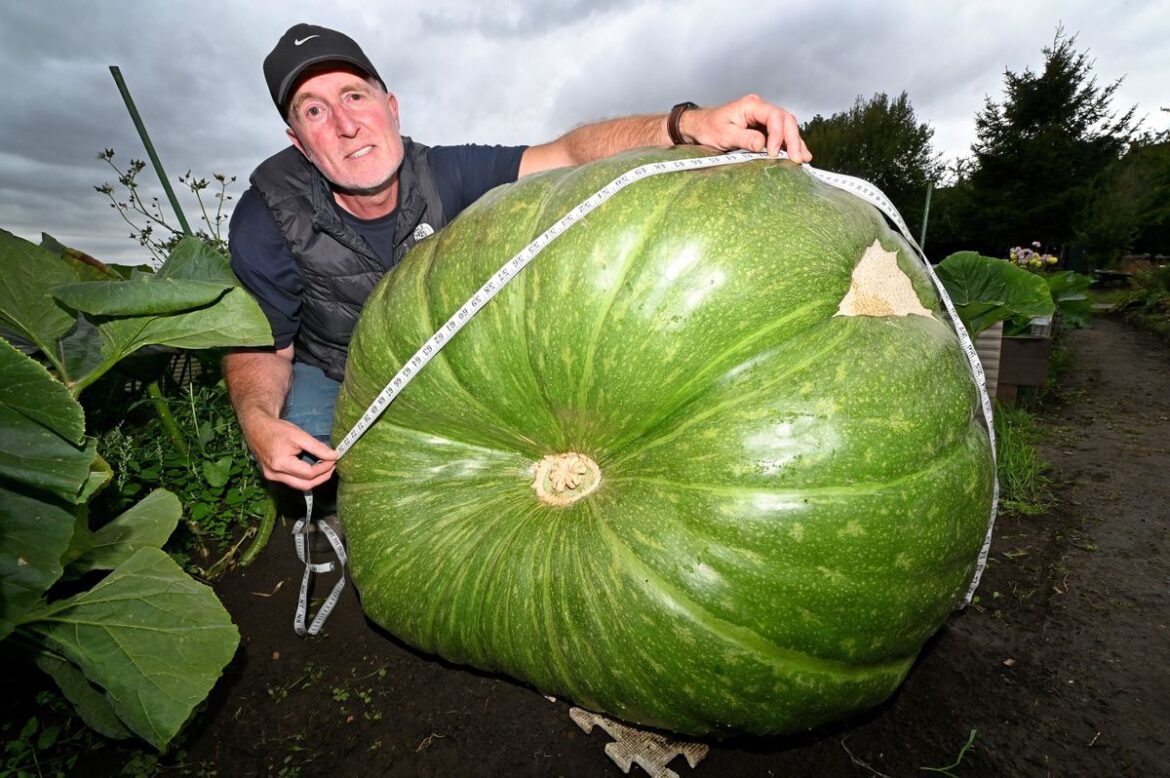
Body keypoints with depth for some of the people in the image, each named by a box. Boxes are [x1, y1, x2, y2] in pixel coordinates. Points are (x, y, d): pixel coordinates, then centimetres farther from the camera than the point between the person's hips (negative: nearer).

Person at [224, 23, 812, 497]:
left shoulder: (444, 175, -23)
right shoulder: (267, 224, -24)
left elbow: (569, 153, -32)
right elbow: (261, 348, -14)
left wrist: (688, 124, -48)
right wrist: (258, 422, -36)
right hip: (329, 373, -1)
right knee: (302, 467, -26)